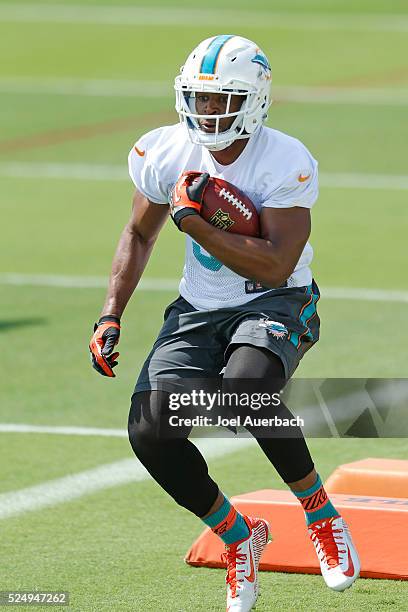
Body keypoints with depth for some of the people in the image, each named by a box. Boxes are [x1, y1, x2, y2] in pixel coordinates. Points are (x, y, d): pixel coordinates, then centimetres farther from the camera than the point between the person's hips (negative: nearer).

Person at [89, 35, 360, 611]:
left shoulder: (286, 164, -18)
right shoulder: (166, 153, -4)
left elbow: (275, 267, -24)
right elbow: (139, 235, 13)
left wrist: (194, 220, -27)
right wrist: (111, 315, 4)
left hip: (276, 304, -5)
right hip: (199, 309, 5)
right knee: (150, 429, -17)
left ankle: (319, 509, -10)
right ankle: (238, 534, 9)